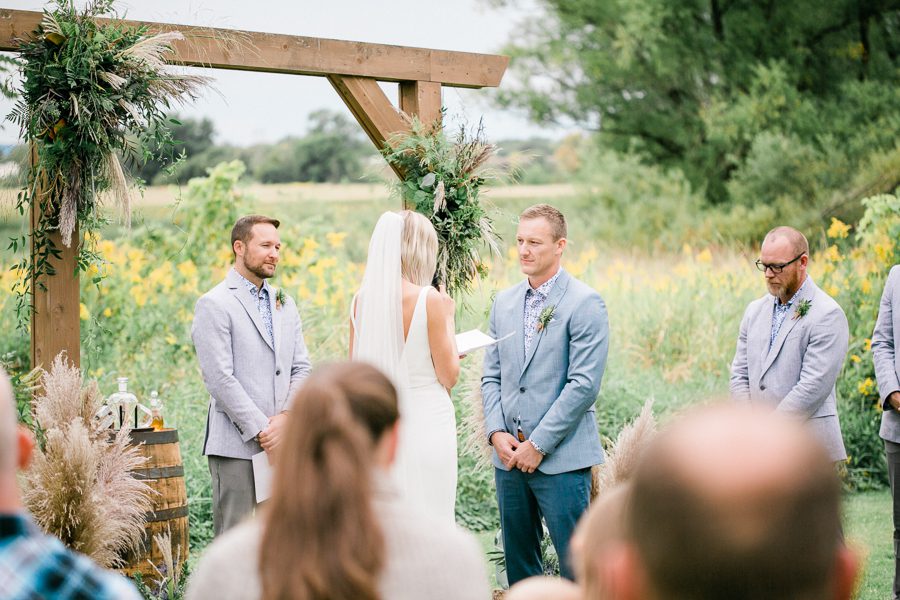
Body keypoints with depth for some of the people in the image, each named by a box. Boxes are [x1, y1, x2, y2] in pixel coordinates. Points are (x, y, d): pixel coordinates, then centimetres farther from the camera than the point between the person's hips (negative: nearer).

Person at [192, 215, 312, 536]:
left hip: (283, 441, 6)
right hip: (237, 446, -6)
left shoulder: (284, 304, 17)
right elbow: (220, 379, -11)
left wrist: (285, 418, -5)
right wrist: (261, 430, -13)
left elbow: (301, 368, 12)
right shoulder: (214, 305, -5)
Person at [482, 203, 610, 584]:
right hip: (509, 454, 6)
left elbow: (584, 384, -13)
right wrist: (496, 433, -2)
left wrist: (538, 444, -13)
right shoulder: (504, 302, 12)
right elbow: (491, 375, 14)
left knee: (575, 566, -4)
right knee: (518, 560, 13)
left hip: (561, 457, -6)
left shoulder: (585, 304, -7)